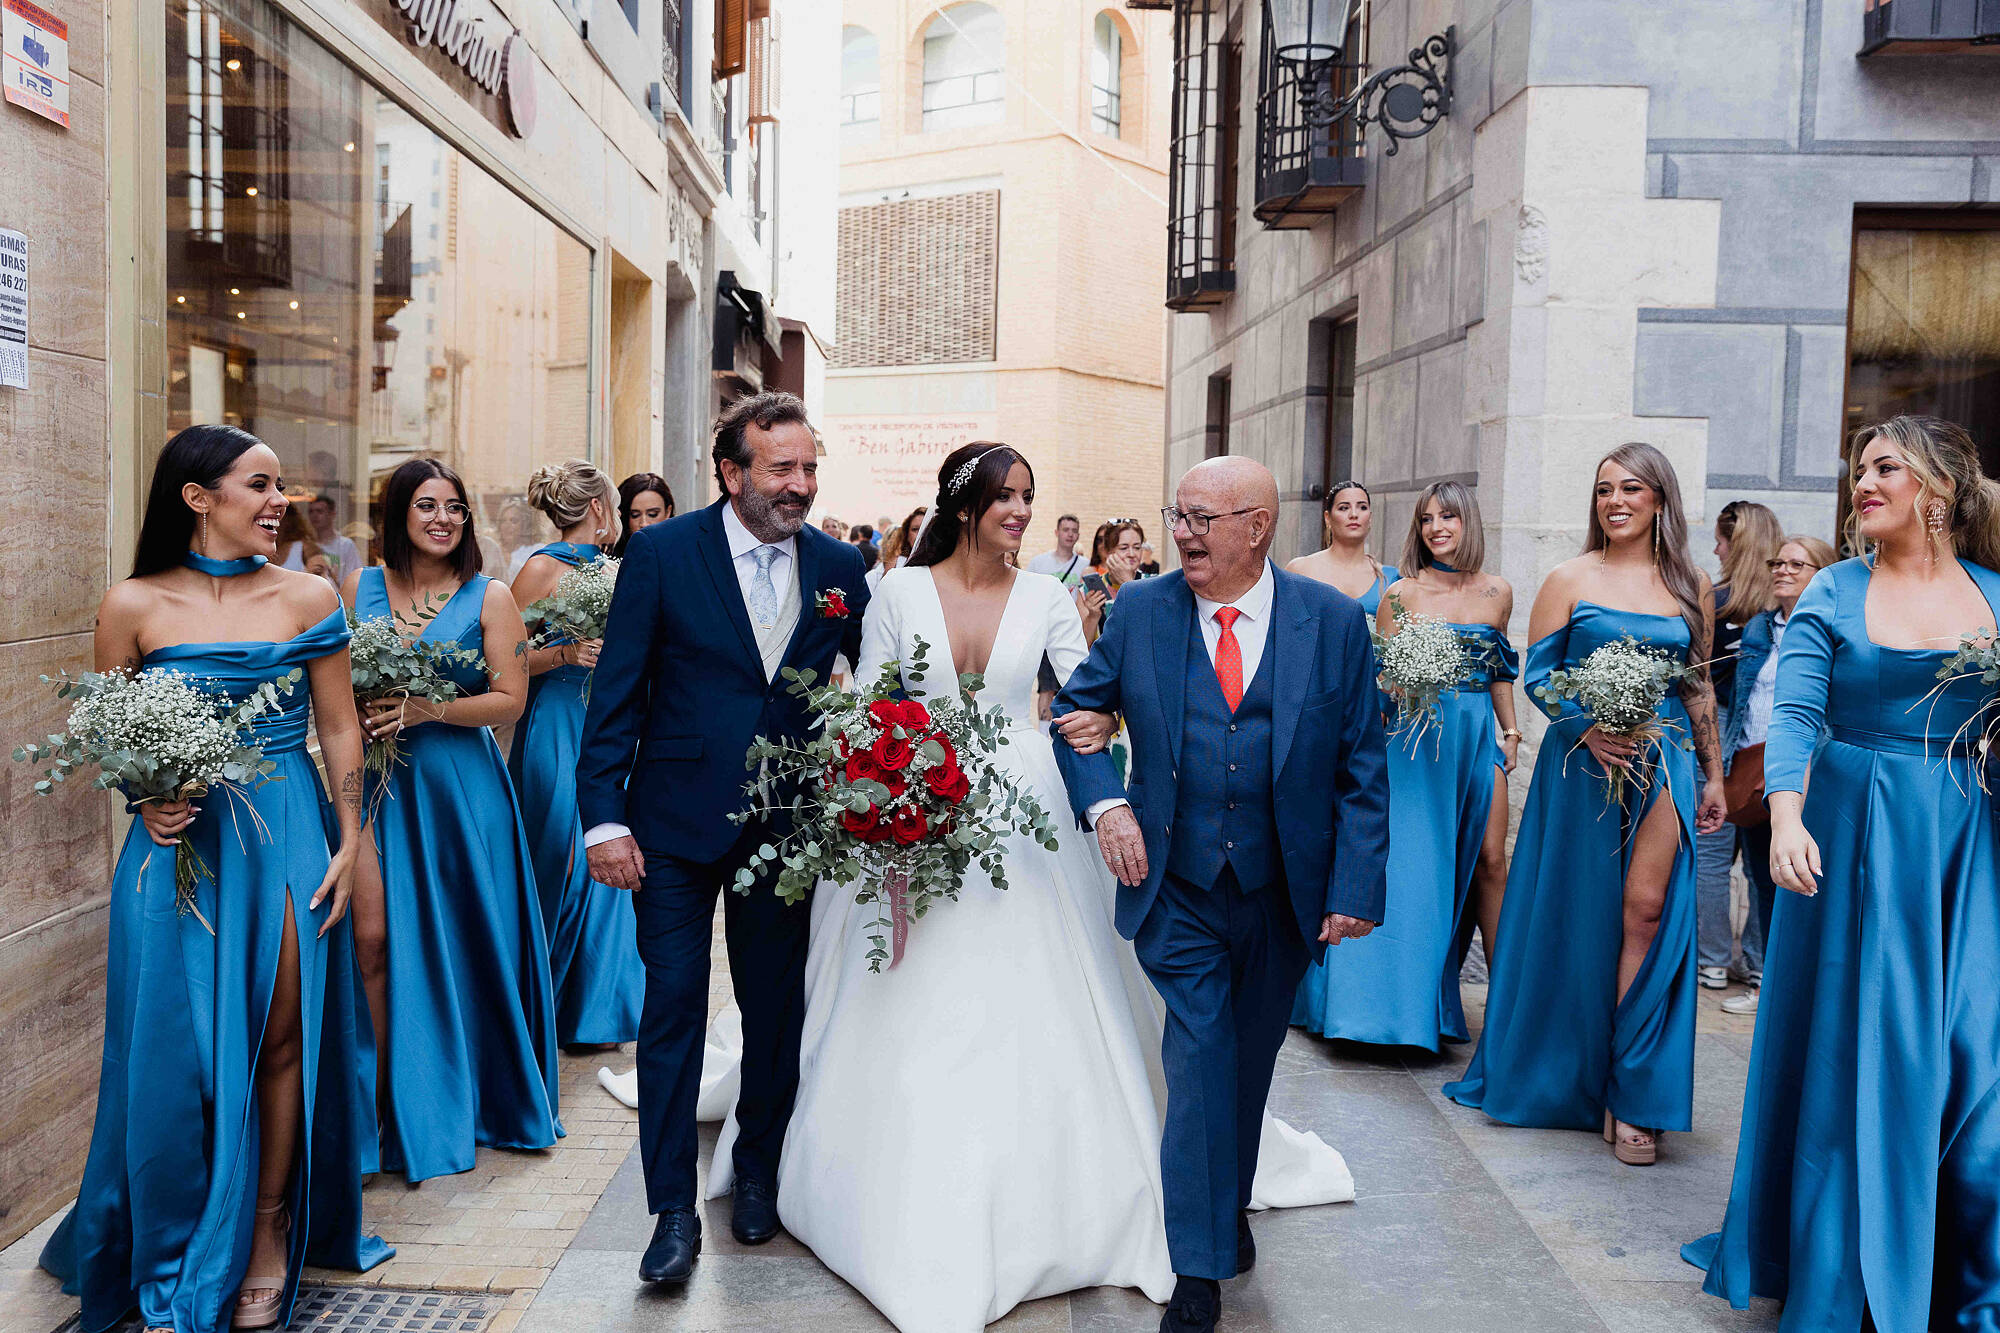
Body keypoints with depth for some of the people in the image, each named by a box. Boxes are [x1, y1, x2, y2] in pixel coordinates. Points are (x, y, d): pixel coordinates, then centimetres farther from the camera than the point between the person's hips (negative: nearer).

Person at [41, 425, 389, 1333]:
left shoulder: (307, 598, 1)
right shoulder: (134, 605, -1)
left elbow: (339, 731, 3)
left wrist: (350, 845, -1)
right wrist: (145, 798, -9)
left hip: (287, 839, 0)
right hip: (178, 843, 0)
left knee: (281, 1037, 4)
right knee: (175, 1050, 5)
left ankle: (269, 1237, 23)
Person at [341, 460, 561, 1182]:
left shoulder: (489, 597, 0)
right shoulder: (360, 586, 8)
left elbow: (509, 700, -5)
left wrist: (424, 710, -16)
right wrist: (357, 717, -7)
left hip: (459, 785, -2)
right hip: (377, 781, 2)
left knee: (459, 942, 6)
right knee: (373, 938, -5)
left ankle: (469, 1100, 24)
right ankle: (379, 1101, 7)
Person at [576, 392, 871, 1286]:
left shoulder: (839, 567, 1)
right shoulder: (662, 553, -6)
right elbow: (617, 694, -6)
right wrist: (603, 816, -11)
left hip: (787, 826, 3)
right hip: (677, 823, -2)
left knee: (776, 1009, 14)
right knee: (673, 1008, 2)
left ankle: (758, 1171, 36)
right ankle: (674, 1208, 16)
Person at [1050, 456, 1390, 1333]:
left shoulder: (1335, 621, -5)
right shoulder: (1140, 611, -4)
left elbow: (1362, 768, -3)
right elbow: (1075, 708, 7)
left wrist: (1356, 885, -9)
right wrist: (1104, 802, -10)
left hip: (1285, 893, 1)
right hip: (1177, 889, -1)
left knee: (1249, 1059, 18)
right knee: (1200, 1058, -4)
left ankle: (1230, 1207, 42)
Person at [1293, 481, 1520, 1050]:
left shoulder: (1497, 591, 7)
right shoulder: (1402, 592, -2)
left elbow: (1500, 667, 18)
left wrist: (1509, 730, 15)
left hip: (1479, 732, 3)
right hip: (1417, 735, -3)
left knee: (1489, 860, 3)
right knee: (1413, 856, -2)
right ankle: (1408, 995, 10)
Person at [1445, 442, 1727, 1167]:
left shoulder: (1691, 585, 10)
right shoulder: (1570, 579, 2)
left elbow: (1699, 687, 15)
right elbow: (1537, 674, -1)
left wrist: (1713, 773, 15)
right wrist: (1588, 729, -17)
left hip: (1664, 760, 1)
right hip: (1582, 761, -1)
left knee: (1647, 907, -9)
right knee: (1575, 914, 5)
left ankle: (1629, 1096, 1)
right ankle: (1563, 1074, 23)